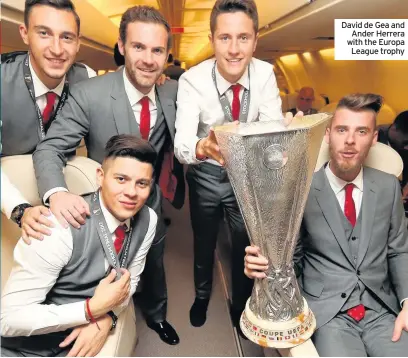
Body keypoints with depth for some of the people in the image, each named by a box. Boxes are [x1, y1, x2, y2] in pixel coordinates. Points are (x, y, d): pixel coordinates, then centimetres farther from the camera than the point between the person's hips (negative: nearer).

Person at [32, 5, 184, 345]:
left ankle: (156, 315, 60)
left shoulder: (174, 93, -11)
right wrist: (57, 193, -41)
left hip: (151, 206, 4)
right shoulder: (88, 94, -24)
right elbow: (50, 148, -23)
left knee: (155, 267, 28)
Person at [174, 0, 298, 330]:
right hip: (206, 175, -1)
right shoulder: (192, 80, -24)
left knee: (246, 244, 15)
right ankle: (202, 295, 50)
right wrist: (202, 147, -58)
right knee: (204, 242, 19)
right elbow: (181, 143, -35)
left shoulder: (265, 74, -17)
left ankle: (241, 303, 44)